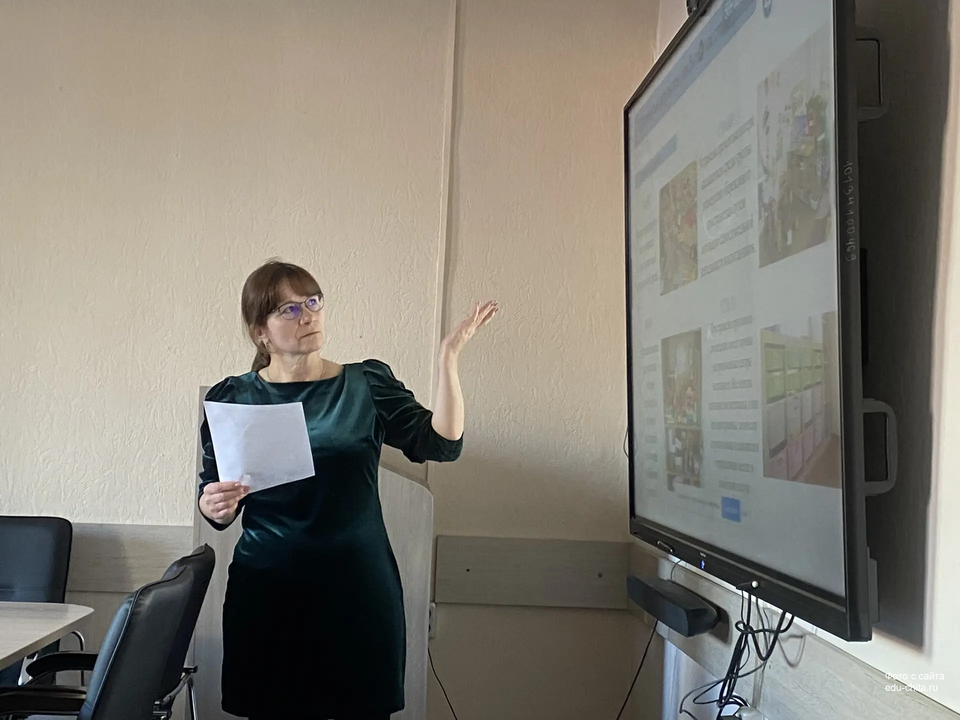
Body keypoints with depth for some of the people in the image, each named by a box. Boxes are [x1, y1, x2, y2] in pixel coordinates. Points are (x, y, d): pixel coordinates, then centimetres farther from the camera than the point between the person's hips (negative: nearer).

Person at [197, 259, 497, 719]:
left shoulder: (367, 384, 3)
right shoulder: (233, 399, 3)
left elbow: (442, 444, -8)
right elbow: (216, 509, 8)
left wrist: (448, 359, -16)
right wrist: (215, 506, -14)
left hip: (361, 591, 0)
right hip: (268, 595, 0)